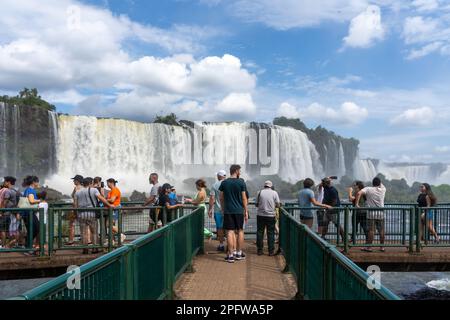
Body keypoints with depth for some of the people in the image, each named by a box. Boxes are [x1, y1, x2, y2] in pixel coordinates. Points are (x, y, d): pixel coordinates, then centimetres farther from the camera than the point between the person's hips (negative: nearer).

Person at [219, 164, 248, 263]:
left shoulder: (224, 183, 2)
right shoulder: (241, 182, -4)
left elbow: (221, 198, 6)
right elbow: (244, 198, -3)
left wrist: (223, 210, 17)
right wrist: (246, 211, 4)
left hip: (228, 211, 1)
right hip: (239, 210, -1)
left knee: (230, 232, 2)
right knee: (240, 231, 12)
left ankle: (231, 255, 2)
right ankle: (239, 253, 19)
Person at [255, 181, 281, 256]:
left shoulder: (260, 192, 1)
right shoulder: (274, 193, -1)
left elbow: (256, 204, 5)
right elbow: (278, 205, -2)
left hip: (260, 215, 1)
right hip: (270, 216, -1)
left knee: (260, 233, 8)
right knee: (271, 233, 6)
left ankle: (260, 250, 11)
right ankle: (271, 251, 8)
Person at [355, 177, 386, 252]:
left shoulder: (368, 189, -3)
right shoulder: (383, 190, 4)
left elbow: (359, 193, -17)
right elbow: (382, 185, 29)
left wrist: (357, 204, -13)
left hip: (371, 213, -2)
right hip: (381, 213, 2)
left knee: (371, 230, -1)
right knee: (381, 230, 10)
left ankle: (369, 247, 2)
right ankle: (382, 247, 18)